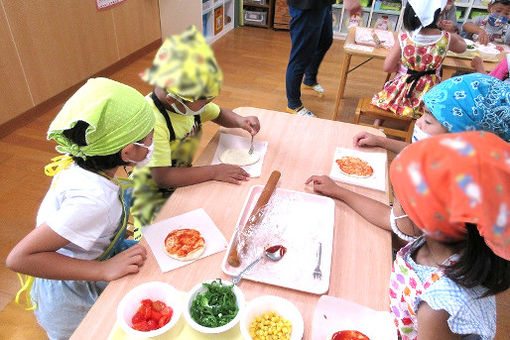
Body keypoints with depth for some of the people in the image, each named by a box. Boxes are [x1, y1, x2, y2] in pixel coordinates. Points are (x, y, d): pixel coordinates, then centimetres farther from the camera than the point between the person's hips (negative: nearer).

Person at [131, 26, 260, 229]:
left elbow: (220, 115, 12)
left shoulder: (189, 101, -8)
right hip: (154, 196, -8)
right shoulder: (152, 121, -31)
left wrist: (239, 121, -10)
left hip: (184, 179, 8)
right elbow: (162, 177, -33)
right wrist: (214, 171, -31)